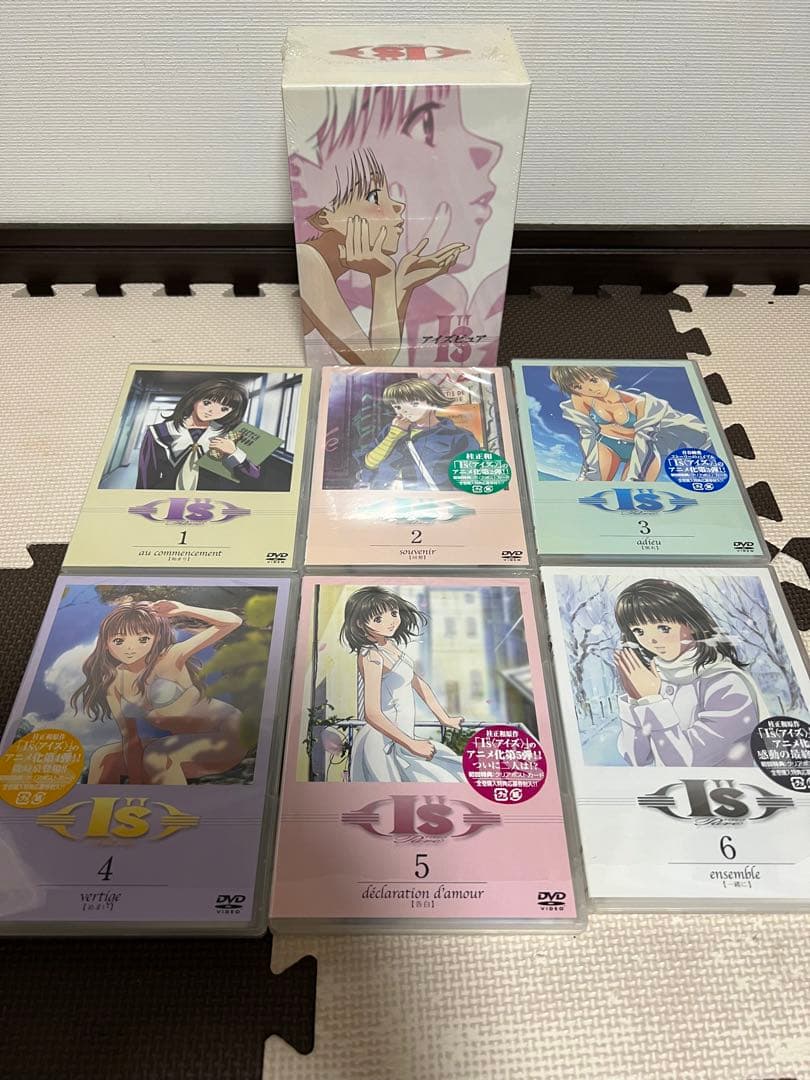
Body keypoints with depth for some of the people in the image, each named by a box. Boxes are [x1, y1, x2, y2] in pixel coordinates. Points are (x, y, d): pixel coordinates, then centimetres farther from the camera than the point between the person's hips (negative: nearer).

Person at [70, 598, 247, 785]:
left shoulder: (169, 658, -16)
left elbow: (232, 622, -21)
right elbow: (129, 735, 1)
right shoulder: (112, 682, 1)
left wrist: (183, 610, -19)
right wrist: (135, 779, -9)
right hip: (186, 743, 7)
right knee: (103, 758, 4)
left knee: (156, 756, -29)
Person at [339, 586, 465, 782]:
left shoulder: (391, 644, 5)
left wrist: (444, 718, 18)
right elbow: (372, 714, -26)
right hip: (384, 744, -9)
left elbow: (416, 681, 16)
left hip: (399, 739, 9)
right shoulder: (371, 656, -22)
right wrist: (412, 745, -22)